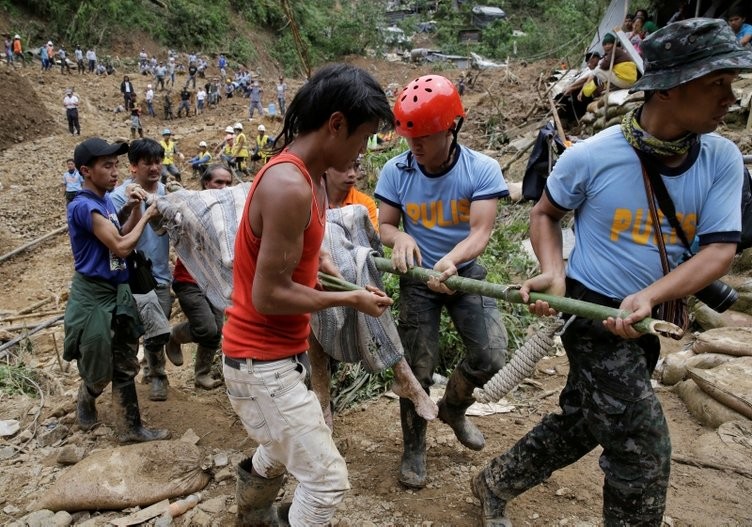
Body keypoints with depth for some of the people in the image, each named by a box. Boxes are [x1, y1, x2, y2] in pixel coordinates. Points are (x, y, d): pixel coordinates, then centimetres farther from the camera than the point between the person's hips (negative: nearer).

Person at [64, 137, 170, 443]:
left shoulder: (106, 200, 7)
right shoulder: (83, 206, -20)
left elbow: (120, 237, 16)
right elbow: (121, 247, -22)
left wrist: (134, 210, 1)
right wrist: (146, 215, -11)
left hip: (118, 292, 8)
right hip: (94, 297, -8)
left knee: (125, 366, 13)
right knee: (99, 373, 9)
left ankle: (132, 428, 25)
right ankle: (85, 402, 40)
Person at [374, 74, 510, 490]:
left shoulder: (482, 169, -17)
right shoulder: (396, 171, -13)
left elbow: (481, 231, -24)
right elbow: (384, 226, -8)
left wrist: (451, 260, -45)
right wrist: (401, 239, -33)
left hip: (465, 272, 0)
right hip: (418, 277, 0)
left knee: (492, 357, -9)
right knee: (417, 369, 4)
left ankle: (452, 408, 25)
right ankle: (414, 448, 27)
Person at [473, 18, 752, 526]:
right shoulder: (591, 156, -16)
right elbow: (545, 214, 1)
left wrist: (649, 296, -28)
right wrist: (554, 274, -16)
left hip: (647, 322, 5)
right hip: (593, 312, -5)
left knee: (580, 424, 19)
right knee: (644, 450, -2)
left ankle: (496, 484, 42)